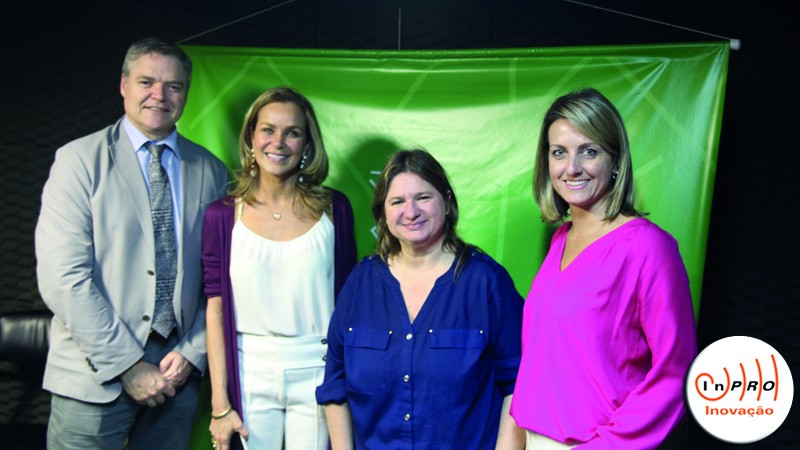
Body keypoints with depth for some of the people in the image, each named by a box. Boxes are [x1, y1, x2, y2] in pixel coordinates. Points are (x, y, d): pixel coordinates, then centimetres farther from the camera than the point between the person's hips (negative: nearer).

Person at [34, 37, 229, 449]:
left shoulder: (210, 171, 7)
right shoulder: (79, 160, -3)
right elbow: (62, 278, -11)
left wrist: (192, 353, -3)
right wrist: (127, 366, -13)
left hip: (177, 373, 3)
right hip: (95, 377, -2)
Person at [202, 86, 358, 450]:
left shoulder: (333, 209, -2)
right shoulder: (223, 215, -2)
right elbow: (215, 310, -2)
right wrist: (220, 405, -3)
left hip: (317, 374, 0)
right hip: (250, 376, 0)